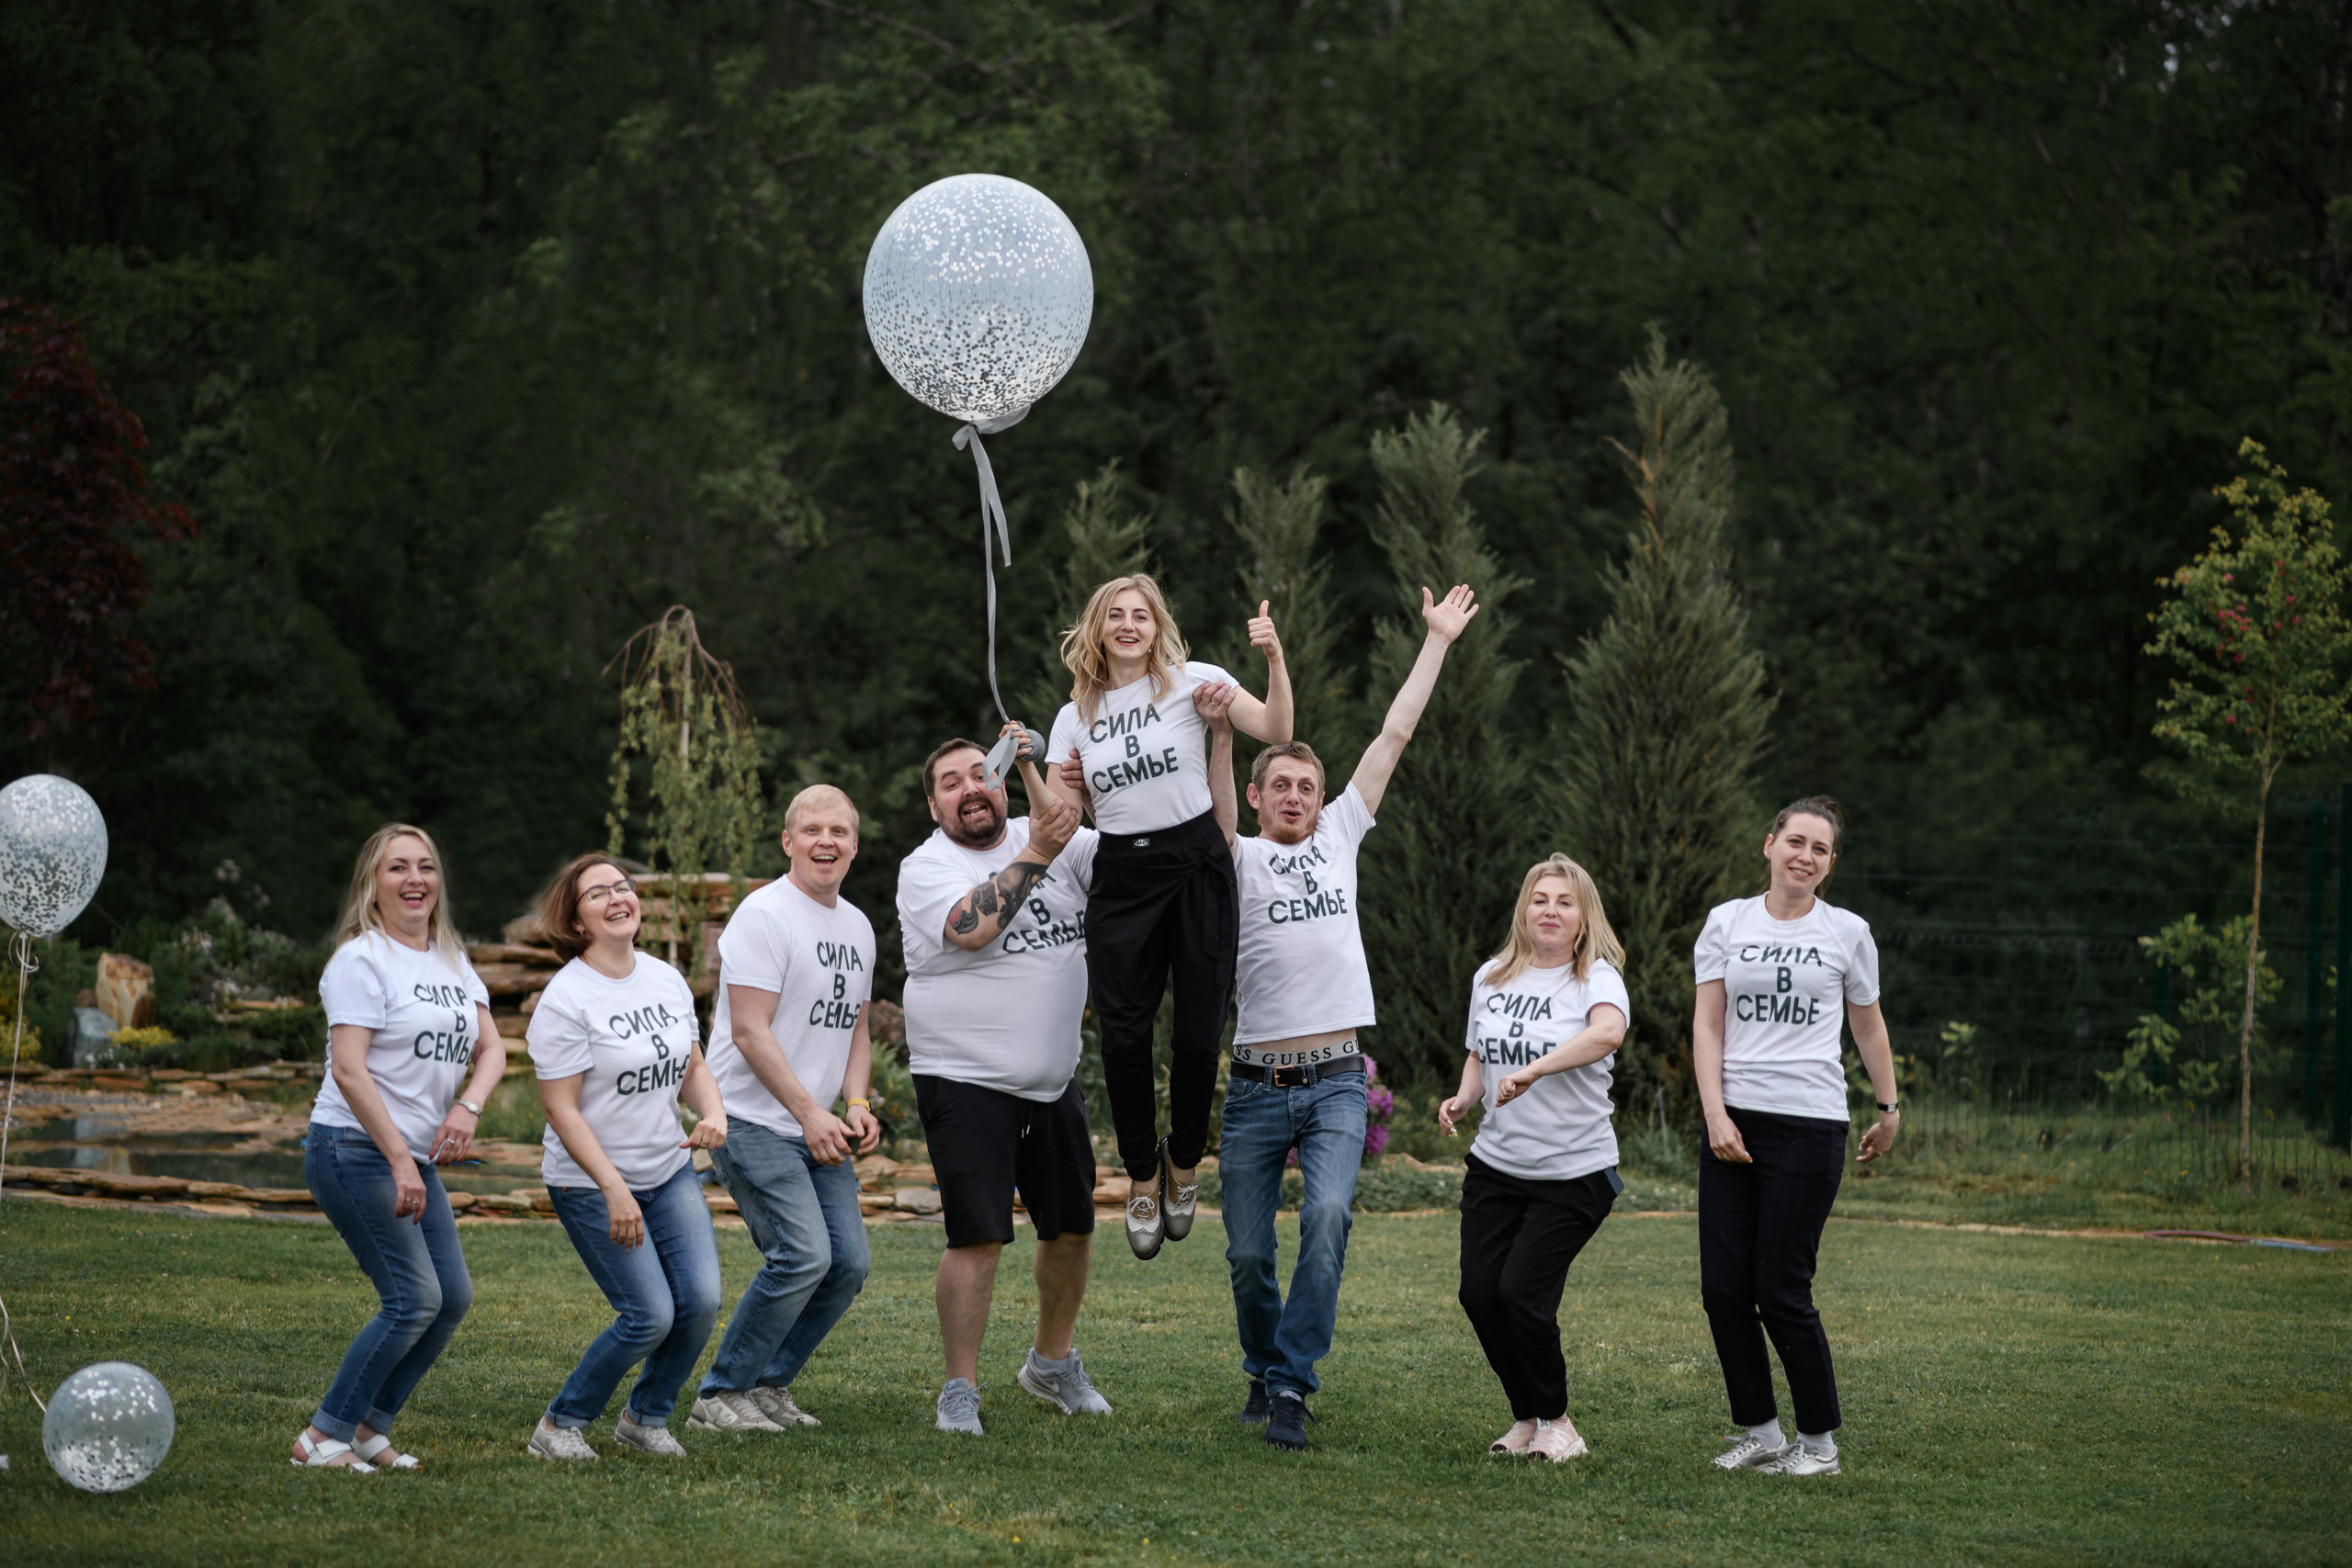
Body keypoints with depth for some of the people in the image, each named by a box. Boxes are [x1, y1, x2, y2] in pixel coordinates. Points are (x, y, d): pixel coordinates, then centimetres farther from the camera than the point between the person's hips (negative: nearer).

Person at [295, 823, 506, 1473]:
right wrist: (399, 1161, -20)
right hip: (354, 1151, -8)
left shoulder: (451, 961, 13)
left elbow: (490, 1048, 12)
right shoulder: (361, 960, -11)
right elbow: (349, 1070, -18)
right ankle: (323, 1437, -4)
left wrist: (468, 1107, -10)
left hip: (414, 1156, 8)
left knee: (453, 1296, 5)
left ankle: (367, 1427, 14)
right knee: (415, 1298, -13)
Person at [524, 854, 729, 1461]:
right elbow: (561, 1108, -17)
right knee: (651, 1314, -13)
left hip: (670, 1170, 6)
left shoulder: (667, 980, 5)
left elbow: (692, 1068, 15)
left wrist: (713, 1114, -7)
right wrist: (614, 1190, -21)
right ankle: (561, 1424, 6)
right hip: (590, 1183, -6)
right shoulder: (566, 999, -16)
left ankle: (647, 1417, 15)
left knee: (701, 1299, -9)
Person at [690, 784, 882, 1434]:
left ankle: (768, 1385, 14)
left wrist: (857, 1105, 4)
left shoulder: (857, 927, 15)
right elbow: (751, 1033, -16)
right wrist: (809, 1113, -17)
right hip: (754, 1119, -8)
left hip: (819, 1126, 8)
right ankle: (722, 1395, -6)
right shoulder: (765, 915, -11)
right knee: (803, 1254, -18)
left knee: (848, 1262, -1)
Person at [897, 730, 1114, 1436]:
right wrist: (1035, 855, -23)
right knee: (978, 1239, -12)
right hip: (966, 1083, -6)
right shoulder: (925, 868, -7)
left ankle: (1053, 1361, 34)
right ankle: (960, 1391, -3)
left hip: (1053, 1082, 6)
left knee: (1073, 1225, 14)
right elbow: (971, 927, -26)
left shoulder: (1050, 838, 7)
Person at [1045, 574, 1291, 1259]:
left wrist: (1275, 658, -21)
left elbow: (1275, 730, -9)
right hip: (1121, 874, 2)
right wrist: (1046, 782, -3)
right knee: (1123, 1035, -4)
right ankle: (1142, 1176, 13)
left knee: (1201, 1031, -2)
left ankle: (1184, 1164, 20)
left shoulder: (1194, 681, 2)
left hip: (1196, 861, -2)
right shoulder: (1075, 717, 12)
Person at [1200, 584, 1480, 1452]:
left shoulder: (1339, 837, 13)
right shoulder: (1238, 858, 6)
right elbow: (1215, 814, -16)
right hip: (1256, 1086, -1)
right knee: (1247, 1253, 2)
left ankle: (1292, 1384, -19)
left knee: (1327, 1217, -22)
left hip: (1335, 1085, 1)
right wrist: (1219, 732, -32)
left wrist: (1437, 640, 16)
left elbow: (1394, 734, 15)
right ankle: (1264, 1369, 27)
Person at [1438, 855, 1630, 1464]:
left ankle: (1555, 1419, 9)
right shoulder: (1491, 978, 9)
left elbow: (1608, 1031, -32)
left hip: (1575, 1170, -5)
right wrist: (1463, 1098, 2)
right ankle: (1528, 1416, 16)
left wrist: (1533, 1070, -40)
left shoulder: (1598, 977, -8)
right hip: (1496, 1164, 5)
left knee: (1523, 1291, -13)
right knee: (1480, 1291, -3)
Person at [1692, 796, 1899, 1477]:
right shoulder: (1727, 922, 8)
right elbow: (1707, 1025, 4)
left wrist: (1889, 1109, 23)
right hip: (1733, 1122, 3)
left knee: (1781, 1290, -7)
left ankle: (1819, 1439, 7)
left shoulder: (1848, 933, 5)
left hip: (1810, 1123, -3)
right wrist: (1715, 1115, -6)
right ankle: (1758, 1431, 12)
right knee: (1722, 1286, -2)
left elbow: (1869, 1026, 18)